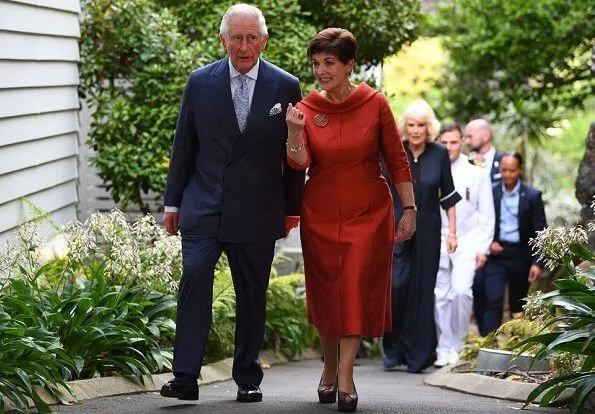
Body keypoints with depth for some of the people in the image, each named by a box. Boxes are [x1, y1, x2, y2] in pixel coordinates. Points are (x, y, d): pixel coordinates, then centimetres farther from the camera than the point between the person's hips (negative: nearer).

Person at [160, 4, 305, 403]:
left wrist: (292, 208, 7)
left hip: (257, 213, 0)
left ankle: (248, 379, 18)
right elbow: (184, 147, 8)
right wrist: (173, 202, 8)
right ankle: (185, 377, -15)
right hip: (203, 206, 0)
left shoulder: (285, 87, 1)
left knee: (252, 295, 7)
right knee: (195, 278, -14)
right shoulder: (200, 83, 3)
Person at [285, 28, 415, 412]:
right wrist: (295, 131, -32)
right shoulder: (307, 109, -2)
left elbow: (397, 160, -1)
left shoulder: (375, 104, -6)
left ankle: (345, 375, -6)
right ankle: (330, 367, 27)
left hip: (368, 214, -2)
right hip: (321, 214, 2)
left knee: (356, 290, -8)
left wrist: (410, 210, -3)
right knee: (325, 292, 9)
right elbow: (299, 162, -13)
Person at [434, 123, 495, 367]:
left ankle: (457, 344, -4)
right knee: (441, 296, 1)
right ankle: (445, 350, 10)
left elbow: (487, 216, 6)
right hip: (438, 244, 1)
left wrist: (482, 248, 1)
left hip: (467, 243, -1)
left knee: (461, 290, -19)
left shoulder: (477, 174, 4)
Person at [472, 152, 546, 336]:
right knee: (493, 300, -12)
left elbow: (539, 232, -2)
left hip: (520, 256, 0)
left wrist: (537, 262, -8)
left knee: (518, 304, 9)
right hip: (496, 254, 0)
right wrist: (488, 243, -8)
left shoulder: (532, 196, -1)